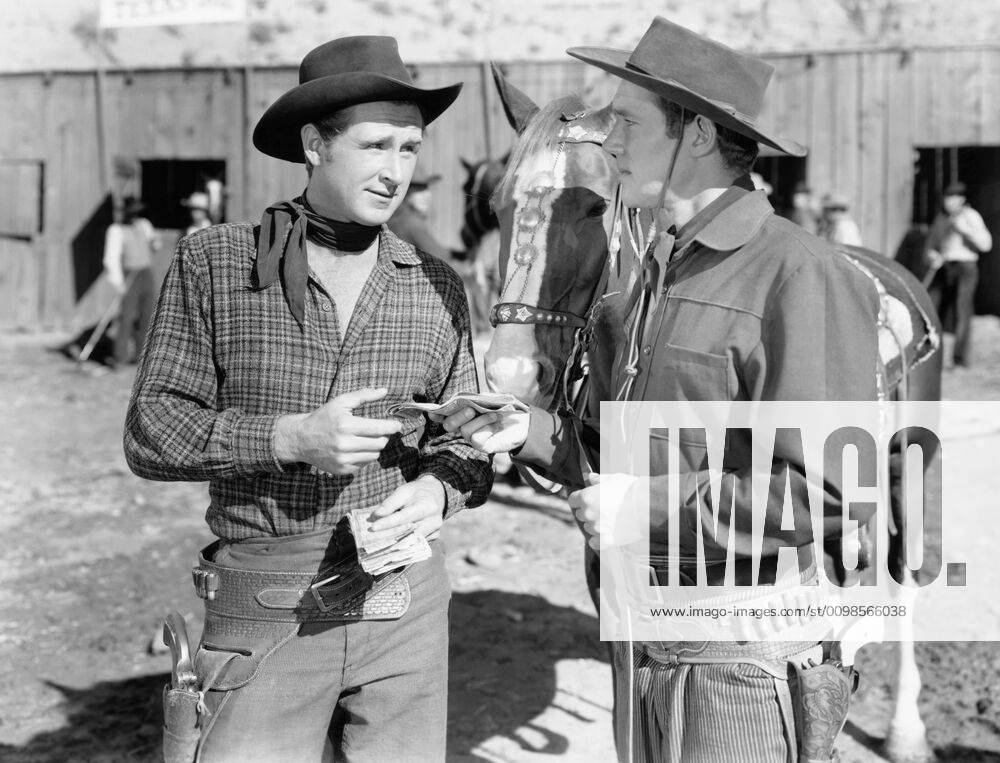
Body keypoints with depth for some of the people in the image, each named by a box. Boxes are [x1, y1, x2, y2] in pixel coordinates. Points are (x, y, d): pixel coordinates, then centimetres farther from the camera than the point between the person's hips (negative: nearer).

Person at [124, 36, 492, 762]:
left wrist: (437, 491, -14)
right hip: (264, 615, -2)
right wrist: (290, 437, -20)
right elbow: (151, 432, -5)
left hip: (404, 607, 3)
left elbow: (466, 443, 9)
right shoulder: (214, 263, -4)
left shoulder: (437, 287, 3)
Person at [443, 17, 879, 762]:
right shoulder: (662, 271, 10)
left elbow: (830, 493, -22)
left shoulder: (802, 275, -16)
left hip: (745, 665, -8)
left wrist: (650, 507, -22)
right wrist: (539, 433, 1)